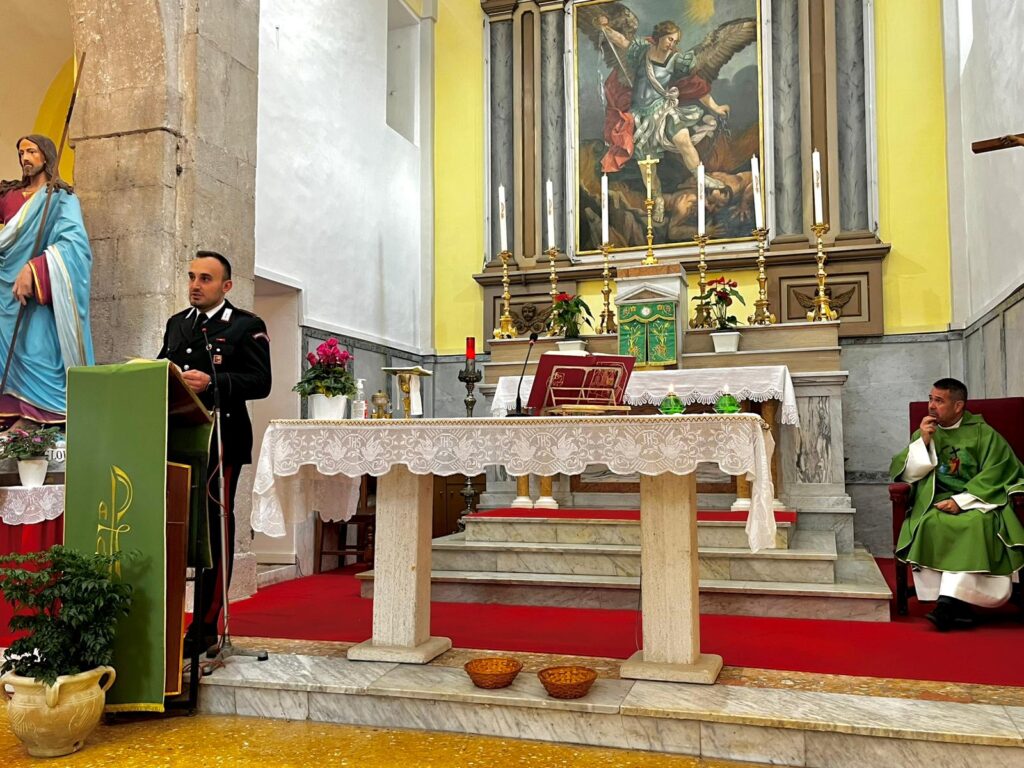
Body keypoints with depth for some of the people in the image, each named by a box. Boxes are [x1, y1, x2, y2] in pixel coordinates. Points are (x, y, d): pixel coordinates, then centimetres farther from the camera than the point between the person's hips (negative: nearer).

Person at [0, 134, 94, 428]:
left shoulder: (62, 198, -1)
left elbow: (72, 241, -17)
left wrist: (32, 270, -26)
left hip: (37, 289, -5)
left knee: (35, 350, -12)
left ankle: (32, 417, -9)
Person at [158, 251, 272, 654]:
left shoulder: (247, 326, -1)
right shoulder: (176, 324, 20)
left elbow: (260, 382, -10)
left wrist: (212, 383, -21)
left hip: (220, 442, -5)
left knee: (214, 530, 1)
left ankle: (206, 626, 9)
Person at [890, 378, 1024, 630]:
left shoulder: (982, 433, 4)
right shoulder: (923, 433, 14)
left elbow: (994, 475, -5)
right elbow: (904, 474, 5)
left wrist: (960, 501, -17)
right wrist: (923, 441, -7)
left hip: (976, 502, -2)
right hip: (935, 503, 2)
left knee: (975, 525, -37)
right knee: (930, 525, -33)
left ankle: (948, 601, -40)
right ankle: (958, 607, -33)